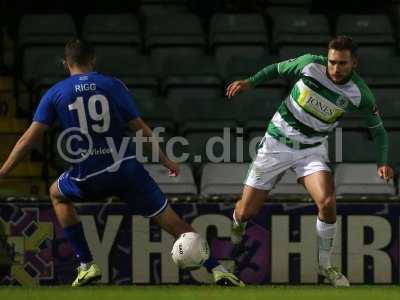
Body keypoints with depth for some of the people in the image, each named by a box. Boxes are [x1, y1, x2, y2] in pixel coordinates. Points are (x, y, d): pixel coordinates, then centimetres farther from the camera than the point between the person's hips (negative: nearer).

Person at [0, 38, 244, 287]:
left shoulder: (55, 94, 4)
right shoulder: (113, 86, 3)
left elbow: (30, 138, 2)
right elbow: (140, 127, 2)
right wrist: (166, 160, 12)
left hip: (88, 178, 0)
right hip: (126, 170, 0)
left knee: (57, 194, 32)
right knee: (172, 221, 7)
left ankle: (86, 265, 22)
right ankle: (216, 269, -4)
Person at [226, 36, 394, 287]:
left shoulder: (359, 94, -15)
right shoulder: (310, 64, -17)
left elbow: (378, 128, 0)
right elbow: (277, 69, 3)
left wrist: (383, 162, -13)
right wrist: (250, 82, -12)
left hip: (312, 149, 0)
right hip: (277, 143, 0)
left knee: (327, 202, -25)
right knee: (246, 211, 0)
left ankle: (325, 266, -3)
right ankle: (237, 228, 41)